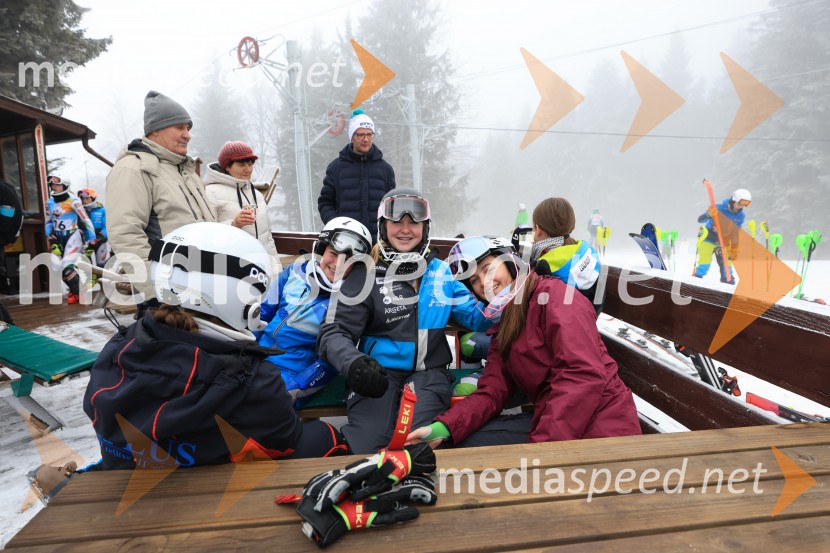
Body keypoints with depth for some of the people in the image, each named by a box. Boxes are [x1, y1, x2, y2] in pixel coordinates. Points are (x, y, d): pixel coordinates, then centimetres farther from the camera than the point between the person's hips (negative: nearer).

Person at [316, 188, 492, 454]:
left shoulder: (440, 271, 13)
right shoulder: (366, 274, 3)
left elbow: (478, 318, 16)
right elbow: (334, 332, -4)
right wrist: (352, 362, -26)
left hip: (429, 372, 2)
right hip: (378, 373, -2)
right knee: (364, 446, -27)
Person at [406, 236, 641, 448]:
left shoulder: (553, 293, -9)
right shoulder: (503, 324, 16)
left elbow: (585, 375, -22)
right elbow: (491, 392, 4)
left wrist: (542, 444, -25)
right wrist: (442, 427, -13)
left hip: (599, 426, -8)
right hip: (550, 422, 8)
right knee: (465, 441, -1)